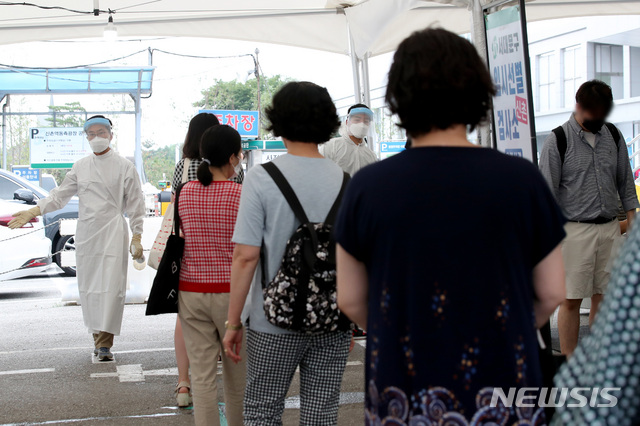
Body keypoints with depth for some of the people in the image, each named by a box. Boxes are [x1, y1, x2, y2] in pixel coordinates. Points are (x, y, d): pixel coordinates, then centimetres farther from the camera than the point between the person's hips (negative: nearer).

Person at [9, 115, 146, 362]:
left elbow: (135, 204, 1)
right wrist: (32, 212, 6)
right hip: (85, 233, 5)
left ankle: (104, 343, -9)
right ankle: (98, 337, 18)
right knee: (88, 287, 5)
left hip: (113, 232, -4)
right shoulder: (80, 166, 12)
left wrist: (136, 238, -3)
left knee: (110, 287, -11)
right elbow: (60, 195, 16)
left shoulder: (124, 166, 0)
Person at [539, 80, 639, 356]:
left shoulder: (613, 135, 9)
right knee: (571, 300, 0)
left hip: (610, 228, 5)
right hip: (575, 229, -4)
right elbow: (547, 192, -6)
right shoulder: (558, 140, -6)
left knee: (604, 296, 8)